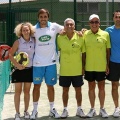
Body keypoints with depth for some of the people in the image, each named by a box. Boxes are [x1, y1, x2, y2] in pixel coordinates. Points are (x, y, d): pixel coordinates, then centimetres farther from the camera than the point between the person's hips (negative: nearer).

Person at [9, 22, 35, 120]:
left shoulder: (34, 41, -3)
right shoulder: (18, 42, -10)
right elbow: (10, 55, -9)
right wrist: (17, 65, -18)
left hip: (29, 69, 3)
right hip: (19, 69, -2)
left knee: (27, 91, 11)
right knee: (18, 91, 1)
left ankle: (26, 111, 23)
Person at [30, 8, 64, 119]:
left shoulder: (54, 26, -1)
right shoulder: (34, 29, -1)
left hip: (51, 62, 1)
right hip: (38, 63, 0)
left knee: (50, 86, 11)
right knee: (37, 85, 5)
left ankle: (52, 109, 23)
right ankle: (35, 110, 16)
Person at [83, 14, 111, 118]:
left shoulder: (105, 34, -3)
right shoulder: (85, 34, -1)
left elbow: (108, 50, 2)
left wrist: (108, 65, -1)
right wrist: (82, 65, 1)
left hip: (102, 66, -1)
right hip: (89, 67, 1)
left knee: (101, 87, 9)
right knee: (91, 87, 10)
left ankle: (102, 108, 23)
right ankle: (92, 109, 22)